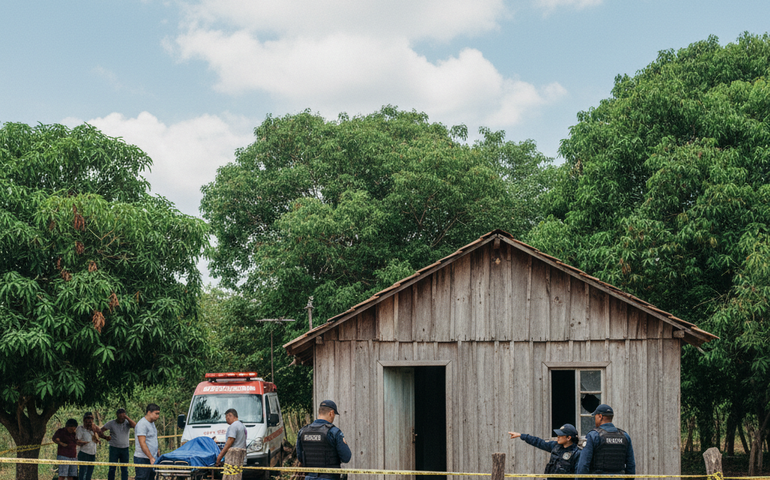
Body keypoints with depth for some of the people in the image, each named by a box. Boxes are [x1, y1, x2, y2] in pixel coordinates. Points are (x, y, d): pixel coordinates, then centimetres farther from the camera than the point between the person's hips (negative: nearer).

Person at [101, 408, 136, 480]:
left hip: (125, 449, 1)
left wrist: (127, 417, -20)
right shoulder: (111, 423, -1)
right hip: (114, 448, -1)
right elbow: (100, 431, 0)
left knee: (124, 469, 4)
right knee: (112, 468, 0)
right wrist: (105, 437, -19)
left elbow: (135, 425, -21)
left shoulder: (127, 423, -1)